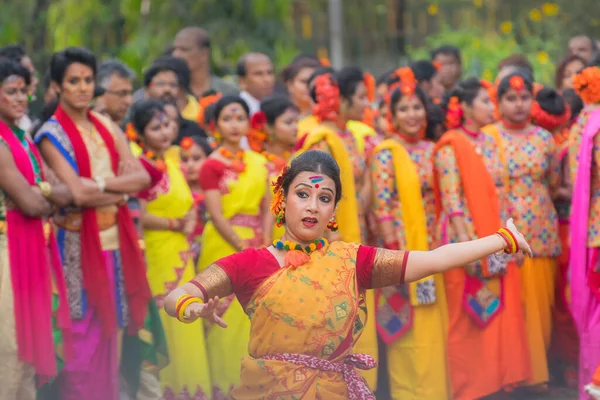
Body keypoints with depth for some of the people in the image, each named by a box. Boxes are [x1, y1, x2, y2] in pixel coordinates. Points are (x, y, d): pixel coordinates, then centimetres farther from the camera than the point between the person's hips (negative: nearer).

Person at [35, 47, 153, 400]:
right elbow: (78, 193, -17)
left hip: (114, 239, 5)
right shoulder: (52, 135, -6)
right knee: (82, 334, -3)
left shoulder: (107, 127, 11)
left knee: (111, 328, 9)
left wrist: (101, 185, -12)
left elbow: (142, 177, 1)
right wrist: (121, 189, -7)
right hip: (78, 242, -5)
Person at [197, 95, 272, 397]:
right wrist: (246, 251, -17)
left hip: (257, 249, 5)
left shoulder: (259, 163, 10)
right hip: (225, 247, -5)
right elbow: (216, 216, -13)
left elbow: (267, 209, 6)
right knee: (227, 317, -3)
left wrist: (264, 248, -8)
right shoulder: (212, 165, -7)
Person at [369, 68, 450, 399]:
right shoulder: (386, 153, -10)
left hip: (429, 249, 6)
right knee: (408, 329, 0)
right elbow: (382, 206, -15)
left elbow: (436, 200, 13)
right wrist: (396, 254, -19)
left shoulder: (429, 150, 9)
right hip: (402, 248, -6)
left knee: (432, 328, 11)